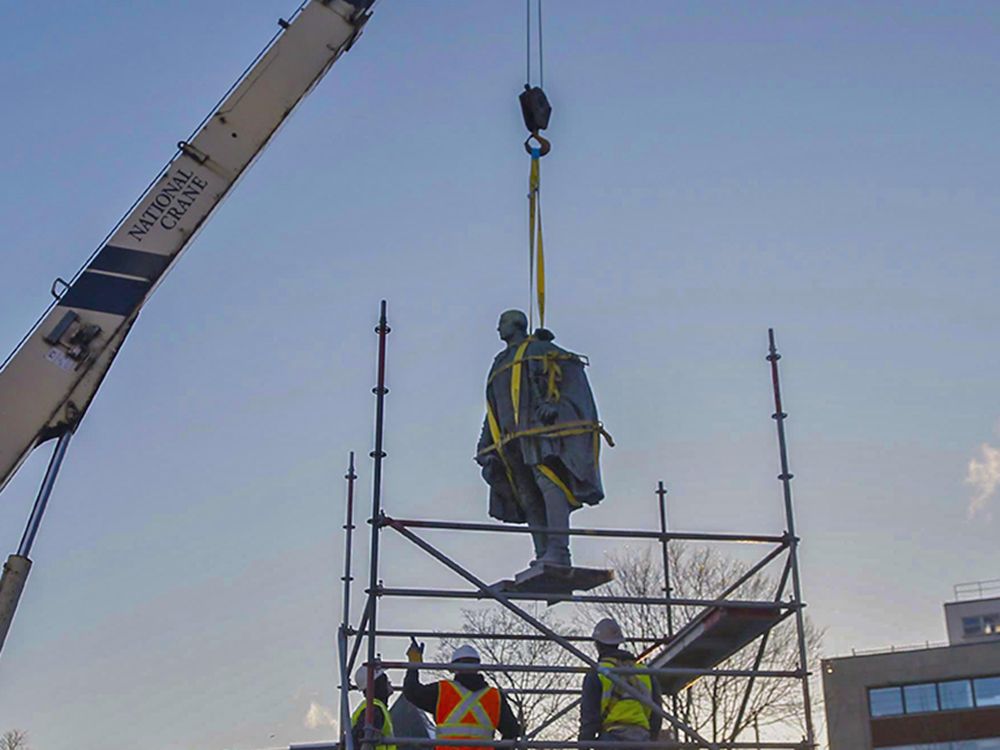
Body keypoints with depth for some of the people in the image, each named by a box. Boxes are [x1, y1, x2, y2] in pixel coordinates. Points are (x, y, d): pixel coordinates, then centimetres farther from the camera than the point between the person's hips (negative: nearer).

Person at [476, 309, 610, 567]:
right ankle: (544, 557, -8)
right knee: (530, 500, -3)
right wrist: (486, 450, 21)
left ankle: (558, 552, -35)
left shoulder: (540, 349, 13)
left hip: (541, 429, -7)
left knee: (548, 481, -24)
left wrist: (558, 403, -20)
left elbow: (573, 369, -4)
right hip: (512, 439, 7)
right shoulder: (498, 367, 34)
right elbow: (492, 413, 32)